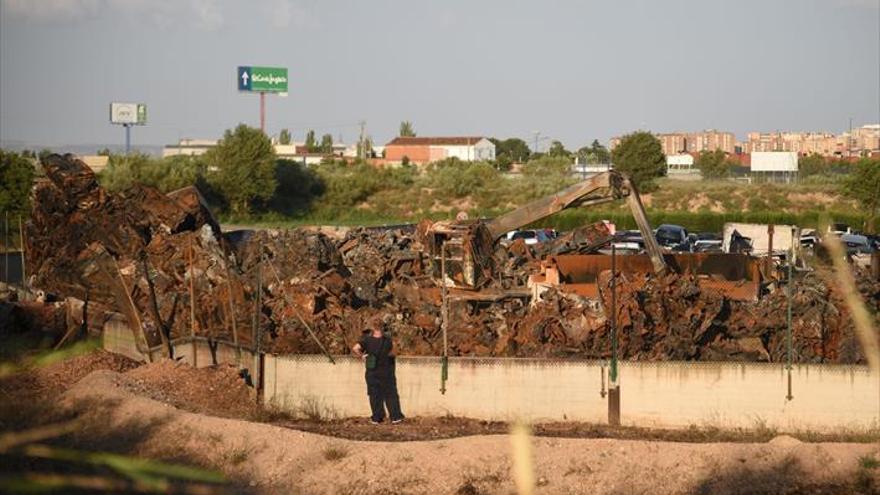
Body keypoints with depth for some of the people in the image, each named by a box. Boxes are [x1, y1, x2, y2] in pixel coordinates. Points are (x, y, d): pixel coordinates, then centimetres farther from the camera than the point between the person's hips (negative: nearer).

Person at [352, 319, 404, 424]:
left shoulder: (367, 340, -13)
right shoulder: (387, 340, -11)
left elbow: (355, 349, -23)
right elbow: (391, 353, 3)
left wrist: (362, 356, -7)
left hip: (372, 372, 0)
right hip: (386, 372, 0)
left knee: (375, 395, 11)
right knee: (390, 394, 12)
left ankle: (377, 418, 14)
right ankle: (395, 417, 13)